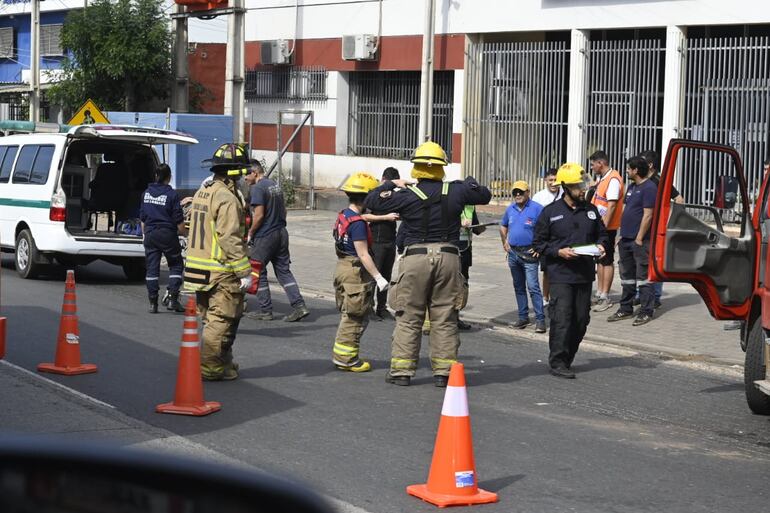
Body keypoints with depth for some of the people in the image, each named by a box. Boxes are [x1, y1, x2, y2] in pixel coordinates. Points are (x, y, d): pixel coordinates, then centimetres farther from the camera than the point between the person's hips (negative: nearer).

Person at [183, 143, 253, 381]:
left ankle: (224, 365, 24)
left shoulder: (202, 193, 14)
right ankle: (209, 368, -2)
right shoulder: (227, 199, -16)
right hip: (222, 273, -10)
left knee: (212, 320, 15)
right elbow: (230, 239, -21)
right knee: (222, 321, -3)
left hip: (199, 269, 10)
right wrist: (245, 272, -18)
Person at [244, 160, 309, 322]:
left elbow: (259, 215, -20)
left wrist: (250, 233, -8)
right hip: (281, 233, 8)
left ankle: (265, 310, 8)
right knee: (284, 271, 9)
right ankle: (299, 306, -1)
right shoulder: (276, 185, 13)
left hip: (265, 236, -8)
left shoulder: (257, 189, -14)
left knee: (258, 273, 5)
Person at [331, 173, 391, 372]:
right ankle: (346, 358, 4)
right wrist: (378, 277, -19)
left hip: (343, 267, 10)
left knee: (348, 316, 18)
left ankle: (342, 356, 23)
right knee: (355, 318, -1)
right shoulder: (358, 223, -20)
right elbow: (363, 254, -22)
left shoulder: (344, 216, 7)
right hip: (356, 272, -10)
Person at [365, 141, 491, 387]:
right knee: (445, 319, 8)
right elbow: (485, 195, 17)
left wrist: (390, 185, 17)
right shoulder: (455, 191, 1)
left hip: (415, 258, -2)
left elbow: (372, 201, 2)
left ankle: (401, 369, 6)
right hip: (448, 258, 2)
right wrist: (470, 182, 35)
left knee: (408, 318, 6)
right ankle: (443, 371, 9)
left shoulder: (408, 195, -6)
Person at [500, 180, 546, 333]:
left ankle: (540, 319, -10)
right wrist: (505, 243, 14)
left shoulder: (537, 209, -10)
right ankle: (523, 317, 21)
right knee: (518, 287, 13)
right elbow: (503, 226, 25)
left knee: (533, 287, -11)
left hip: (529, 253, -6)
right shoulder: (510, 209, 9)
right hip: (513, 253, 7)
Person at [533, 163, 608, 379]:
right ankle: (557, 362, -5)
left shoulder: (591, 211, 11)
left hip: (585, 275, 5)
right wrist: (559, 252, -14)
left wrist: (600, 246, 1)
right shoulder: (551, 212, -2)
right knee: (562, 319, -11)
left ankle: (567, 359, 19)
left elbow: (601, 234, 23)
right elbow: (538, 243, 0)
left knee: (581, 319, 6)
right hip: (561, 275, -5)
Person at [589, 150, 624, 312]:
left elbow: (612, 205, -22)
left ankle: (605, 297, 0)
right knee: (599, 260, 14)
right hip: (598, 226, 10)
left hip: (607, 227, -10)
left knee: (607, 261, -4)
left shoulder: (613, 179, -16)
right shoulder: (602, 179, 15)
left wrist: (604, 226, -24)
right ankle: (599, 293, 21)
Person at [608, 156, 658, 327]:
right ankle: (626, 309, 22)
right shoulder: (631, 187, 17)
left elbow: (647, 215, -17)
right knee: (627, 275, 14)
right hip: (626, 239, 9)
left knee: (643, 276, -5)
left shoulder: (649, 188, -12)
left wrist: (639, 238, -18)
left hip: (639, 240, -9)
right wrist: (622, 233, 16)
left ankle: (646, 312, -1)